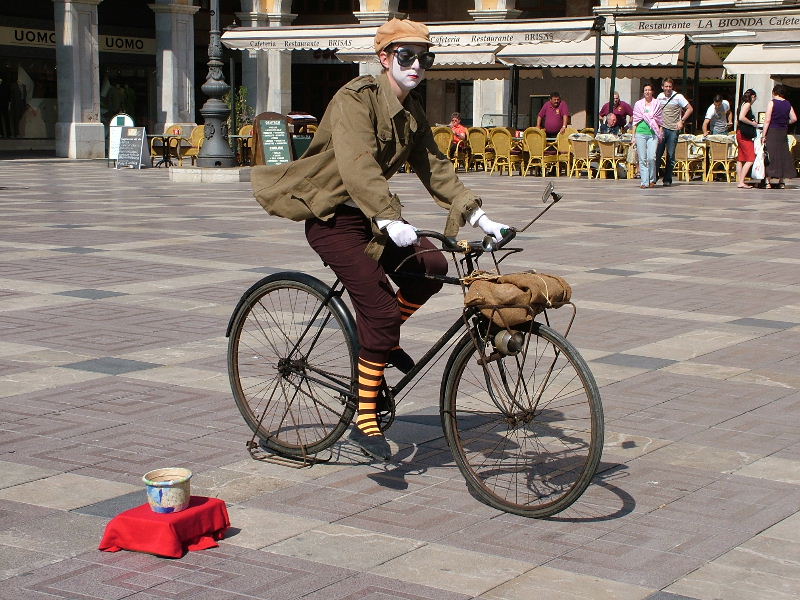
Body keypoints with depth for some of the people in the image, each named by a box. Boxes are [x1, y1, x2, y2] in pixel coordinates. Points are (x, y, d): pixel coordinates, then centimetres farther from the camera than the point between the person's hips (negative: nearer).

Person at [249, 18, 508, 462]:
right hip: (332, 216, -8)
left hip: (370, 213, 8)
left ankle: (384, 339, 13)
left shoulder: (412, 112, 8)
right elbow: (357, 166, -32)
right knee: (380, 308, -16)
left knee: (432, 267, -13)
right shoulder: (356, 100, -18)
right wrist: (390, 220, -46)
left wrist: (474, 214, -10)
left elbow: (434, 167, 3)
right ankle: (365, 421, -6)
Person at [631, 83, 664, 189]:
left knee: (651, 157, -14)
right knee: (642, 159, -3)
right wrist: (633, 136, 7)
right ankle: (644, 182, 2)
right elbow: (635, 121, 13)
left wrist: (660, 134, 4)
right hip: (641, 133, 1)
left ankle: (652, 180, 4)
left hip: (653, 134, -1)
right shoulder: (638, 104, 12)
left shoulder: (658, 104, 10)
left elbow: (661, 121, 12)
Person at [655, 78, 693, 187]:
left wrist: (681, 121, -7)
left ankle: (667, 179, 8)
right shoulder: (660, 96, 9)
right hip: (661, 128, 3)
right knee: (657, 153, -4)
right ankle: (654, 177, 4)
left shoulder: (678, 97, -2)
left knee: (670, 155, 2)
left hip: (673, 129, -3)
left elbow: (690, 109, 2)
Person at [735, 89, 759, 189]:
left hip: (740, 134, 10)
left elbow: (737, 121, 20)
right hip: (745, 135, -10)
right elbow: (741, 117, -22)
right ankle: (741, 182, -16)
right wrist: (752, 123, -12)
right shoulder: (747, 104, -10)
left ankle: (739, 181, 10)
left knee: (741, 159, 10)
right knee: (750, 159, -11)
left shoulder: (742, 104, 17)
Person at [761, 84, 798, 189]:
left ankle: (769, 181, -4)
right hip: (783, 132, 5)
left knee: (771, 155, -1)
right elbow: (794, 119, 5)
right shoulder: (788, 104, 7)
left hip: (772, 131, -5)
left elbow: (767, 120, -12)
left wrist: (763, 135, -10)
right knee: (783, 155, 10)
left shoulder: (772, 103, -8)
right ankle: (781, 181, 11)